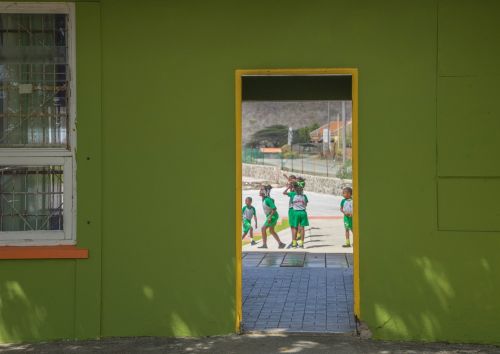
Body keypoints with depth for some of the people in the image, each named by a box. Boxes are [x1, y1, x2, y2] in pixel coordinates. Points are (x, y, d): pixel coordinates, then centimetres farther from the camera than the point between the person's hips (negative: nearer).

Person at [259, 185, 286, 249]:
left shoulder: (267, 200, -23)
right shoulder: (264, 199, 5)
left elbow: (274, 208, -26)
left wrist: (270, 217, -26)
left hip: (273, 216, -10)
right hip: (269, 216, 10)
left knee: (263, 228, -9)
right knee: (271, 231, 16)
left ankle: (264, 244, -4)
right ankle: (280, 243, 20)